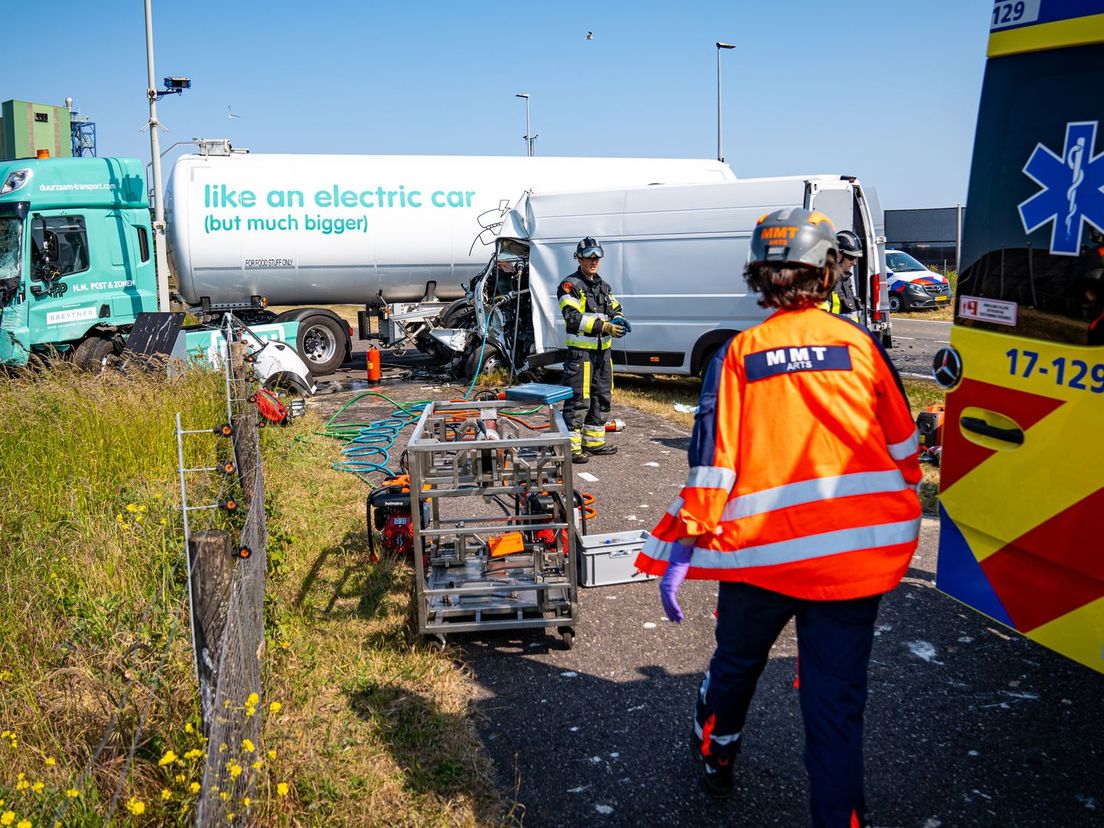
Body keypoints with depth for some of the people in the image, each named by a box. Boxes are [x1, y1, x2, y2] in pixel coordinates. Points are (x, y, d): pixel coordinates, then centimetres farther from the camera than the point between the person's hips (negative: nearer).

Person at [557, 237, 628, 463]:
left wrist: (618, 319, -2)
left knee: (602, 397, 14)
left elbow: (615, 308, 23)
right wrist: (603, 326, -25)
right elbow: (573, 318, -18)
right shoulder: (570, 285, -7)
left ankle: (594, 441, 26)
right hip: (580, 351, -8)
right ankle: (571, 446, -6)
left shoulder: (602, 285, 19)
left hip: (602, 351, 8)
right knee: (578, 399, -10)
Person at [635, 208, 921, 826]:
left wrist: (682, 549, -5)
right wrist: (901, 512, 25)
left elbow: (712, 456, -9)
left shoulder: (739, 353, -3)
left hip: (764, 549, 0)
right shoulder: (860, 343, 0)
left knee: (737, 661, 25)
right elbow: (903, 444, 9)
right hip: (861, 547, 0)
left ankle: (716, 758, 48)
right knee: (837, 700, 8)